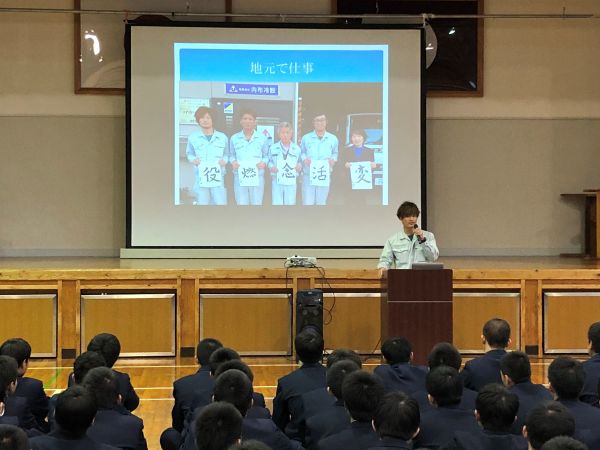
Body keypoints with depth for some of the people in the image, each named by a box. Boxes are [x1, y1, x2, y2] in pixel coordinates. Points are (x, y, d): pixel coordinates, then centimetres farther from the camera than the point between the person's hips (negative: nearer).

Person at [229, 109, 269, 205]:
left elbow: (266, 155, 9)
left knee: (256, 203, 2)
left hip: (257, 176, 0)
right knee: (241, 203, 1)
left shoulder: (262, 138, 5)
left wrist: (264, 162, -11)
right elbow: (231, 155, 13)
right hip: (240, 176, 1)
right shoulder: (234, 138, 7)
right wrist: (233, 162, -8)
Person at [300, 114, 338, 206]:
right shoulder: (306, 138, 5)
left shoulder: (333, 139, 7)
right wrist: (304, 159, -12)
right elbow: (301, 152, 8)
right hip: (309, 175, -1)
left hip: (325, 176, 1)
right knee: (307, 203, -4)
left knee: (321, 203, 7)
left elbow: (335, 153, 12)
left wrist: (333, 159, -9)